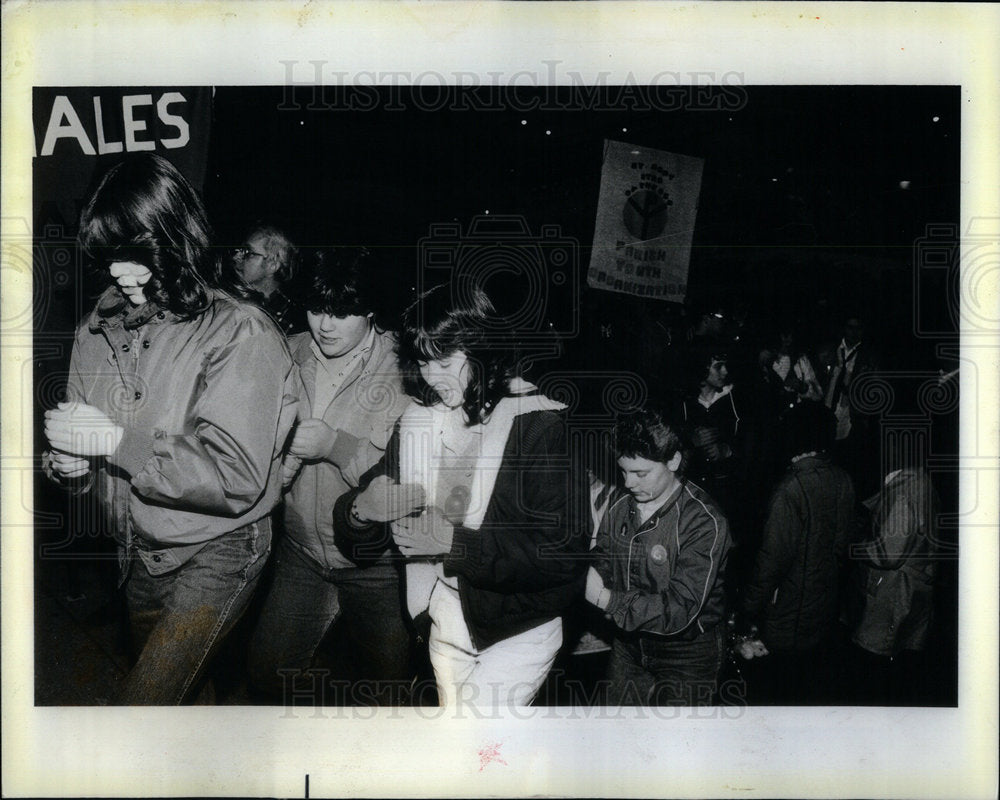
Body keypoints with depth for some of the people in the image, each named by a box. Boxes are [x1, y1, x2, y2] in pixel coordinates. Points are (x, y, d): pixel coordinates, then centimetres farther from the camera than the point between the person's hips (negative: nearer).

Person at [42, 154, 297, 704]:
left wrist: (120, 441, -28)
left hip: (216, 553, -7)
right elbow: (83, 446, 10)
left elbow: (238, 477, -28)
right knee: (174, 687, 26)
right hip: (139, 553, 7)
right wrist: (69, 463, -15)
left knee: (142, 706, -17)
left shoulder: (239, 334, -20)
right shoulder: (99, 330, -1)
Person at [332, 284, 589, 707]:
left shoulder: (539, 426, -15)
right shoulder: (419, 421, 1)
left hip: (518, 628, -6)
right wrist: (362, 509, -20)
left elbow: (565, 552, -22)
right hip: (447, 622, 6)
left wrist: (455, 542, -26)